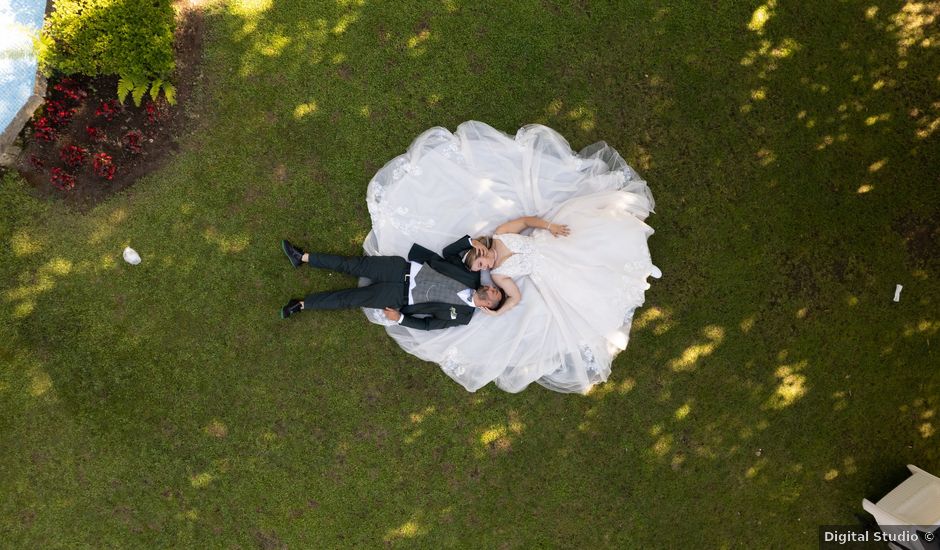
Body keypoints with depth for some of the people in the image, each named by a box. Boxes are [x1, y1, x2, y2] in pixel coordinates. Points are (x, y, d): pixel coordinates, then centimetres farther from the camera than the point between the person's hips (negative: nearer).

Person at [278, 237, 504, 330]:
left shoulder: (462, 316, -7)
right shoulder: (471, 278, 2)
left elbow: (427, 324, -6)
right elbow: (447, 252, 4)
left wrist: (400, 318, -13)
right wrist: (472, 240, -9)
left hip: (401, 297, -3)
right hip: (405, 269, 3)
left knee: (350, 299, -8)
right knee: (356, 265, -7)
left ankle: (301, 305, 4)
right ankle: (302, 257, 3)